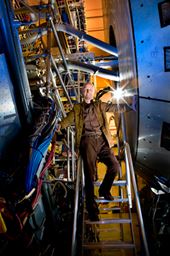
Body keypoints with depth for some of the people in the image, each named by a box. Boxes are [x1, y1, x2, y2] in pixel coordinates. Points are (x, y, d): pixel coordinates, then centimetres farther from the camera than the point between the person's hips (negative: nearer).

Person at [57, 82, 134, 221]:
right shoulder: (77, 108, 18)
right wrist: (60, 125, -15)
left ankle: (104, 190, 16)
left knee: (115, 166, -11)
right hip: (88, 140, -2)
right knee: (90, 172, -16)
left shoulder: (100, 105, 23)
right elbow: (68, 119, 5)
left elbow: (115, 107, 17)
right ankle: (91, 206, -9)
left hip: (101, 140, 3)